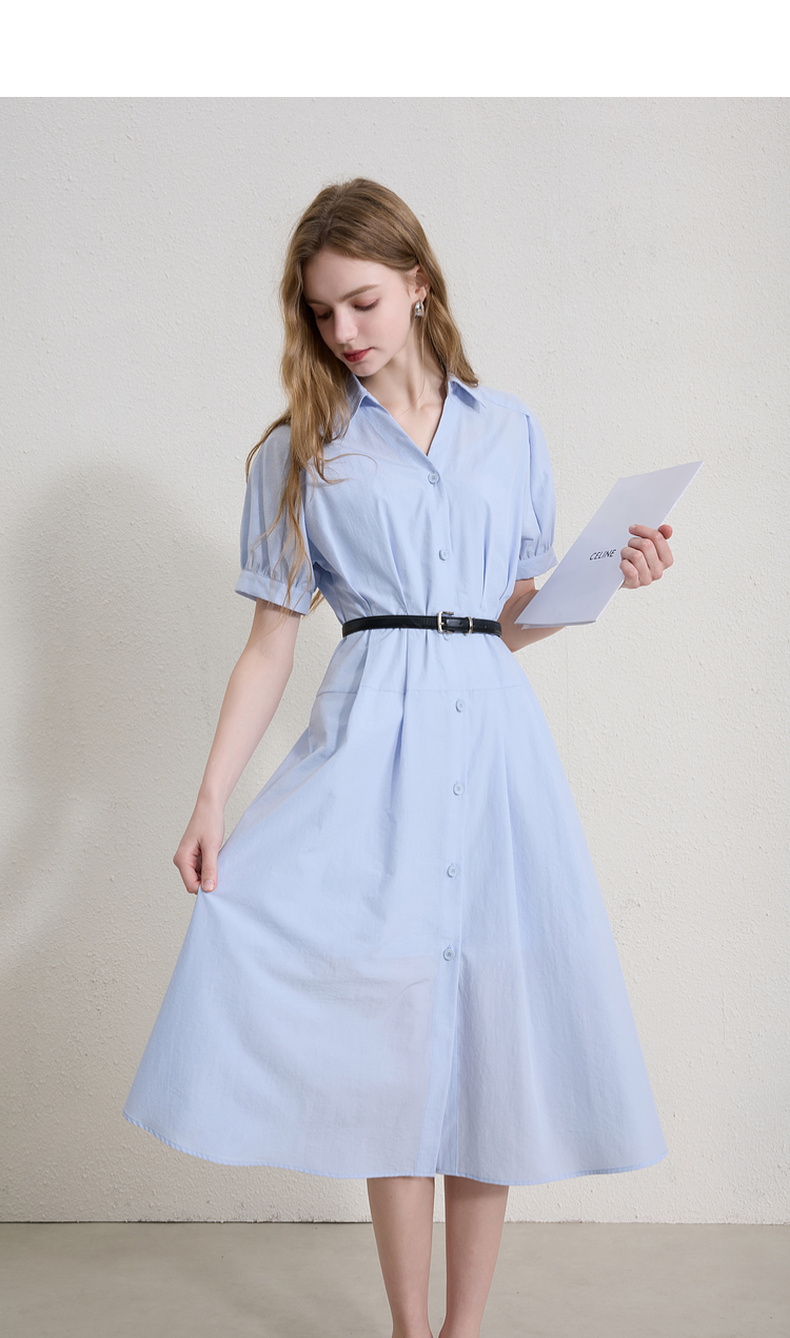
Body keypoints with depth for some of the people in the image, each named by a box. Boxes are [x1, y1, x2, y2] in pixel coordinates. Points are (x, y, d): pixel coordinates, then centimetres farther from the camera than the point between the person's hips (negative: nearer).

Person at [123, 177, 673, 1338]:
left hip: (491, 731, 2)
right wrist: (210, 801, -5)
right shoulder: (297, 450, 8)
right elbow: (272, 643, 4)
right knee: (390, 1030, -4)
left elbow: (515, 620, 15)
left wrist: (609, 578, -2)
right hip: (371, 736, -1)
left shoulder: (508, 429, 13)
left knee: (489, 1024, 3)